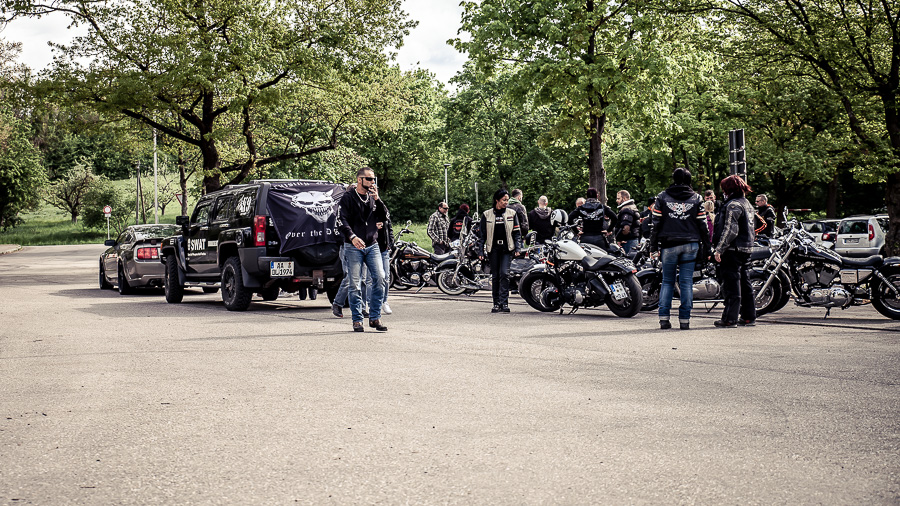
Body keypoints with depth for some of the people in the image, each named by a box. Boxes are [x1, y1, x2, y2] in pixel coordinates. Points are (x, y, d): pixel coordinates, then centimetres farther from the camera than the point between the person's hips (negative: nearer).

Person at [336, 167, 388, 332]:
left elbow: (384, 217, 7)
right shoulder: (348, 198, 1)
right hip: (354, 247, -4)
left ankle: (375, 318, -2)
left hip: (372, 245, 4)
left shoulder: (373, 198, 15)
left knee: (380, 278, -10)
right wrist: (352, 237, -25)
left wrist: (377, 199, -5)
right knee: (355, 284, -4)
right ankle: (357, 320, 6)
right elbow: (341, 221, -9)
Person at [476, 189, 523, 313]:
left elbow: (517, 232, 9)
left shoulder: (512, 214, 8)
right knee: (495, 276, 3)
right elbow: (481, 234, 7)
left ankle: (504, 302, -12)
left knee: (504, 273, -13)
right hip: (493, 248, 1)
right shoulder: (487, 215, 6)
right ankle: (496, 303, 9)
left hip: (507, 248, -1)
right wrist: (481, 251, 1)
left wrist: (517, 248, -2)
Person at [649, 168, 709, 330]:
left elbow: (656, 223, 2)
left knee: (667, 281, 9)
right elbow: (702, 224, 5)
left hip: (668, 245, 0)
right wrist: (706, 245, 11)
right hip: (690, 245, 0)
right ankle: (684, 320, 1)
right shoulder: (696, 198, 6)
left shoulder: (662, 197, 3)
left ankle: (664, 318, 1)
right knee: (686, 282, 3)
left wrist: (653, 246, 5)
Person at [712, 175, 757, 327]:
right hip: (746, 249, 10)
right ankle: (749, 316, 17)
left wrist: (719, 249, -17)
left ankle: (730, 318, -9)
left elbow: (730, 230, -19)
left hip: (733, 250, -10)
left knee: (731, 283, -8)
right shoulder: (747, 204, 17)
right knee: (744, 282, 13)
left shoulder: (733, 205, -13)